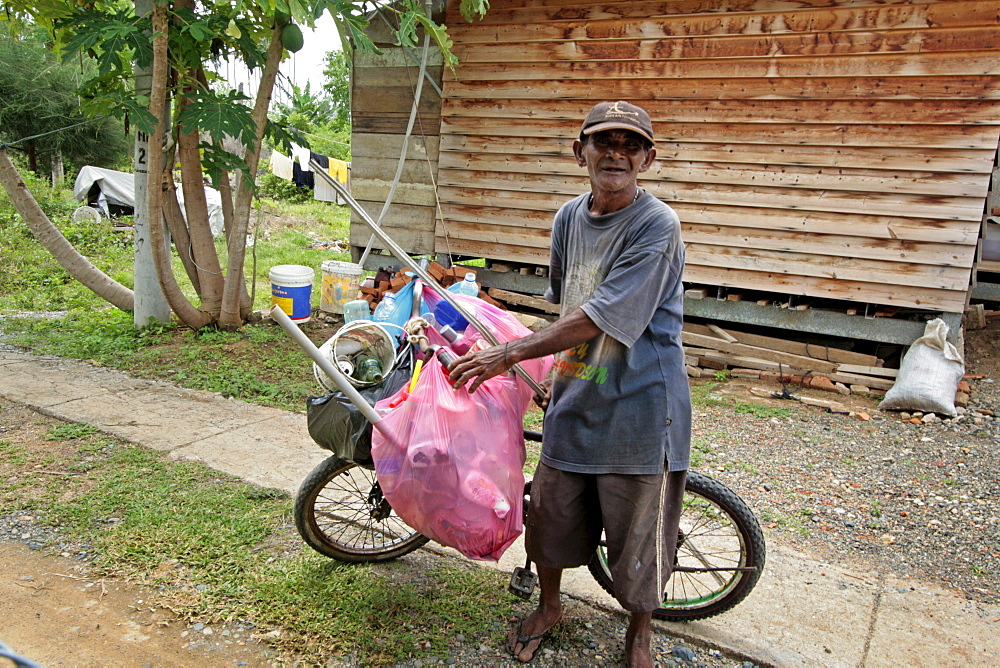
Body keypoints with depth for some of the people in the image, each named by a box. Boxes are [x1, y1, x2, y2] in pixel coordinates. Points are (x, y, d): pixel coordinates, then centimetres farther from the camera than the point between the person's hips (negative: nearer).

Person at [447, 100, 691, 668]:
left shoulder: (656, 226, -18)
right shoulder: (569, 217, 5)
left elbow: (598, 318, -23)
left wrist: (510, 354, -18)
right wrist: (560, 372, 15)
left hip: (637, 407, -5)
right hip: (575, 399, 6)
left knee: (638, 531, 9)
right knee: (551, 512, 17)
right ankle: (549, 606, 45)